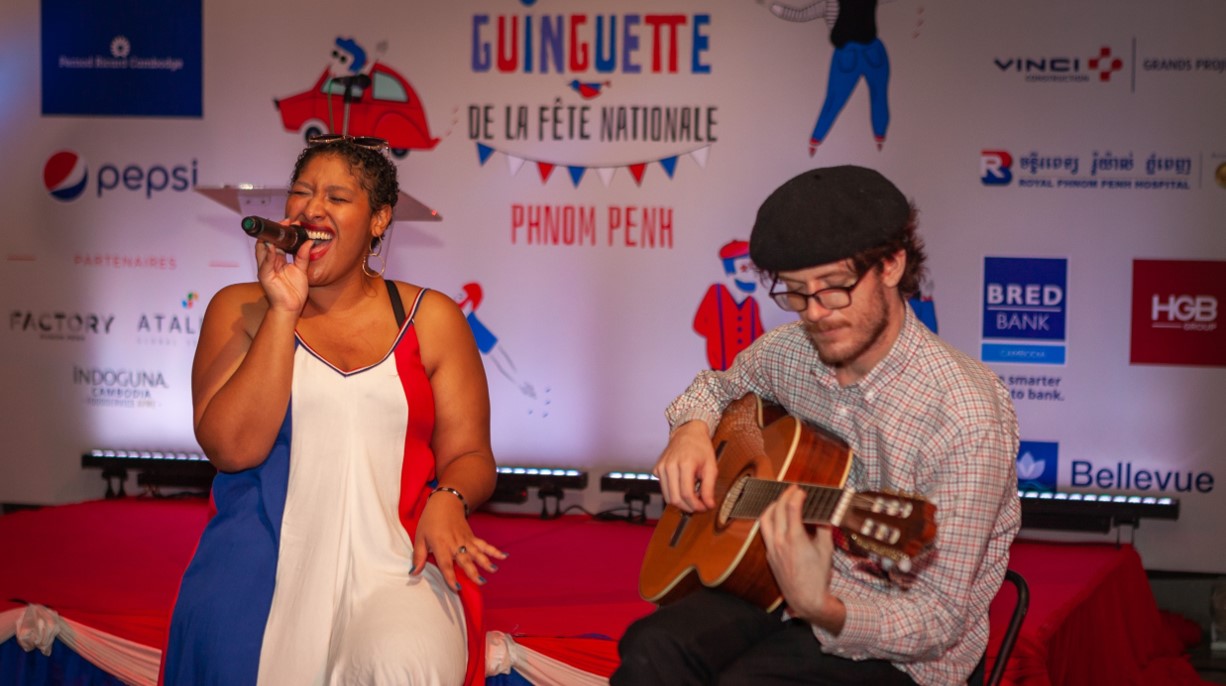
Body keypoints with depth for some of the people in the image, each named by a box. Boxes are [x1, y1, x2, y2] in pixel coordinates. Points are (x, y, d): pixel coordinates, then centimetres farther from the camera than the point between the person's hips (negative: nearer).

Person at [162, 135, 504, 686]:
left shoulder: (431, 319, 12)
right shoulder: (239, 310, 10)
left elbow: (470, 456, 11)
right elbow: (232, 447, -4)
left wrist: (448, 501, -13)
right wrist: (284, 311, -6)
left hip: (394, 562, 0)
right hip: (264, 565, 0)